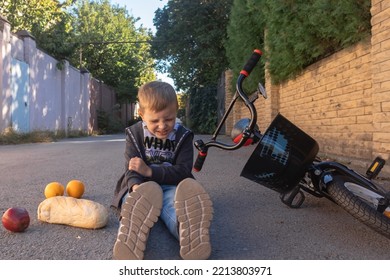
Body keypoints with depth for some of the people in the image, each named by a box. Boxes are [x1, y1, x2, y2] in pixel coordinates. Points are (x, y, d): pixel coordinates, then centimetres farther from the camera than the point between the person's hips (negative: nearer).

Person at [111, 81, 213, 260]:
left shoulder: (183, 136, 0)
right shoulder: (134, 134, 2)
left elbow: (182, 172, -11)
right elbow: (132, 169, -9)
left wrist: (149, 171, -26)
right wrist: (136, 187, -35)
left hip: (170, 186, -1)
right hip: (141, 186, 2)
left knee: (174, 199, -36)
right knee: (136, 201, -34)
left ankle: (189, 234, -71)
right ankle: (129, 239, -67)